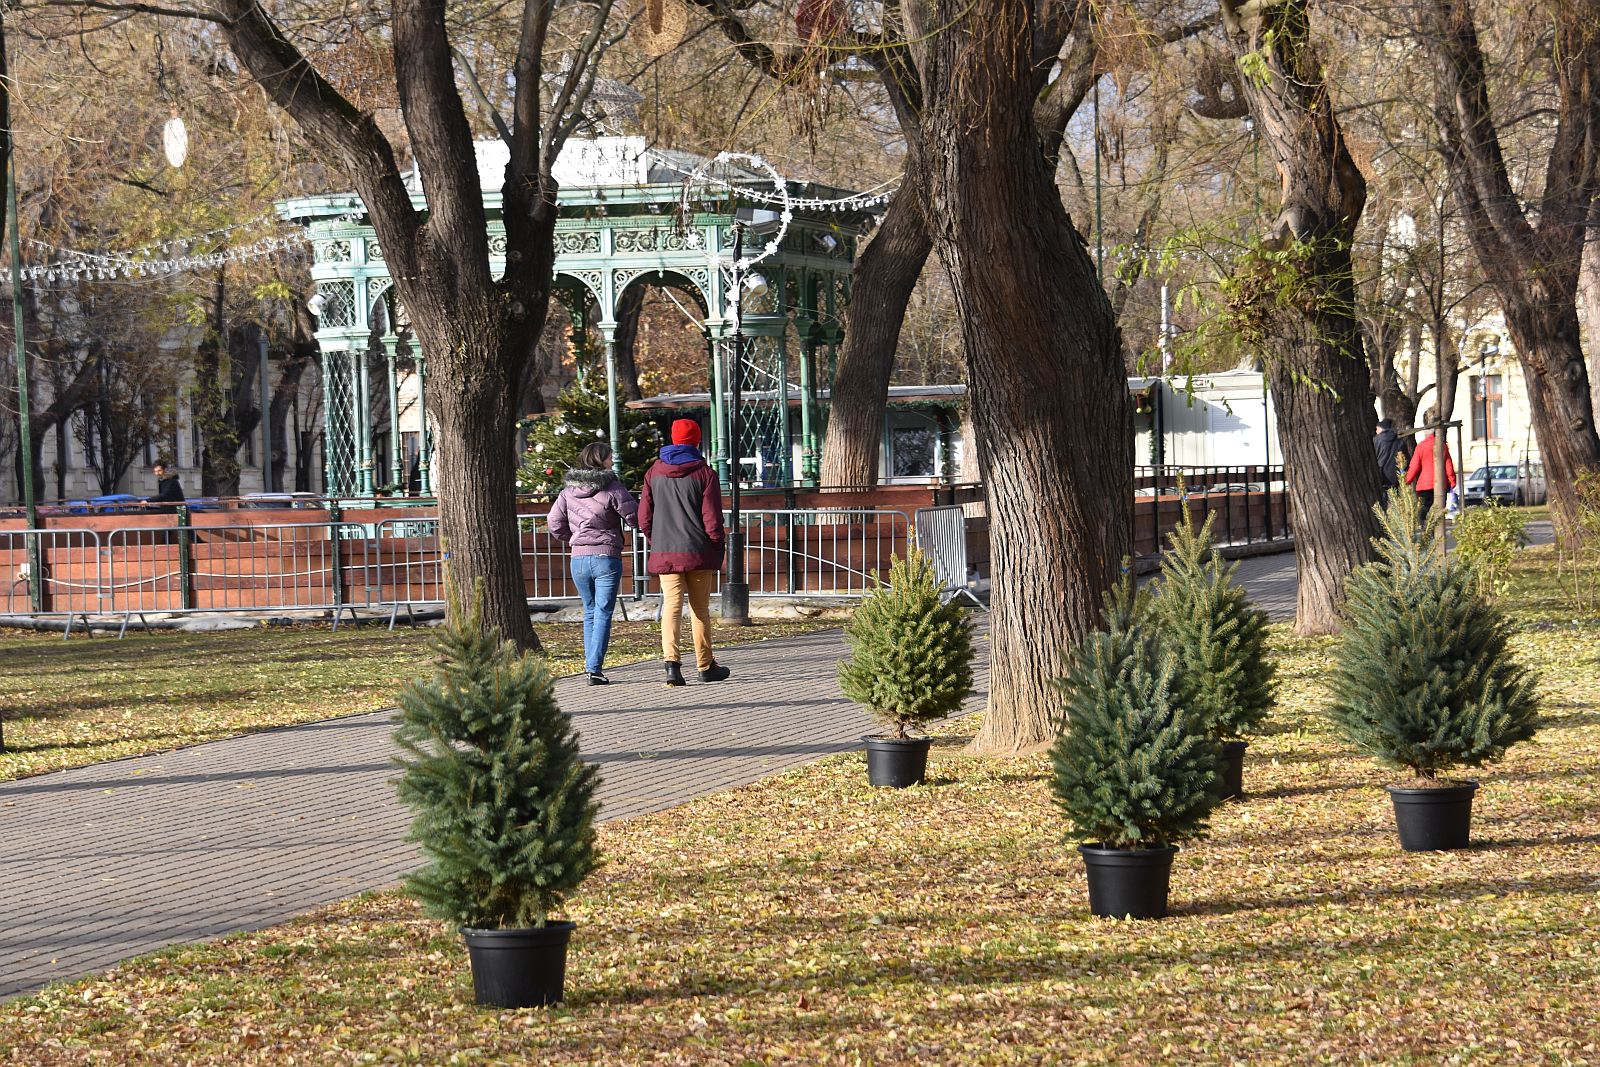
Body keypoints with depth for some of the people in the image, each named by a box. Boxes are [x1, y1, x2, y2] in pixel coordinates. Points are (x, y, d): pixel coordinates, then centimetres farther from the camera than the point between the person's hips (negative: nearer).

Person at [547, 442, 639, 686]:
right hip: (606, 557, -5)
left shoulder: (568, 492, 6)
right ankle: (595, 668, -12)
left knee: (590, 612, 17)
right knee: (603, 614, -3)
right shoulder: (612, 489, -9)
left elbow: (555, 526, 5)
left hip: (578, 559, 5)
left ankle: (591, 666, 15)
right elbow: (635, 517, -8)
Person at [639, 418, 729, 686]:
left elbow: (644, 518, 8)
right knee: (700, 609, 10)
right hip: (699, 553, -2)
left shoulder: (654, 472, 6)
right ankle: (705, 666, 18)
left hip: (665, 553, 2)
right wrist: (717, 553, 4)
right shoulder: (704, 473, -4)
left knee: (671, 606, -4)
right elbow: (712, 520, -6)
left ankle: (671, 660, -24)